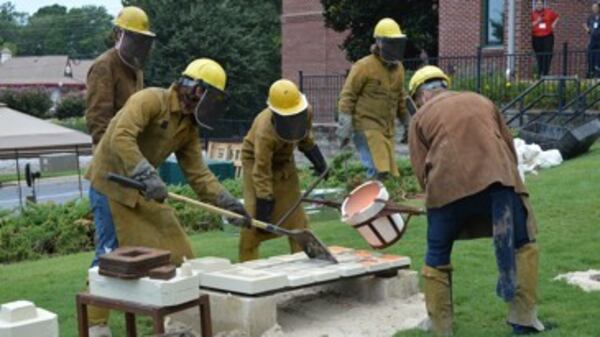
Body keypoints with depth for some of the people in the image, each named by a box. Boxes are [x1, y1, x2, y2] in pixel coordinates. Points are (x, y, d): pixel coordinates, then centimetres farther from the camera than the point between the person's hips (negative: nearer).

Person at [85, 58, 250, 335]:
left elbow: (198, 173, 5)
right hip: (112, 180, -8)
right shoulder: (150, 100, -19)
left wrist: (228, 203, -5)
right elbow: (121, 137, -32)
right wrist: (148, 176, -40)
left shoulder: (189, 127, 6)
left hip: (144, 188, 8)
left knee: (173, 248, 4)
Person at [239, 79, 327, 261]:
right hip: (257, 159, -5)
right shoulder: (265, 131, -38)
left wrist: (318, 161, 6)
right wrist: (264, 203, -32)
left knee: (295, 212, 1)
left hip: (284, 161, 5)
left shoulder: (307, 113, -21)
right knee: (254, 215, -14)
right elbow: (262, 172, -33)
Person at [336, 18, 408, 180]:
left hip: (387, 129, 7)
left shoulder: (398, 68, 12)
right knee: (379, 171, -17)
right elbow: (347, 96, -9)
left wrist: (407, 122, 25)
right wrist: (345, 128, -13)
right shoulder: (364, 66, -9)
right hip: (367, 128, -7)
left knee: (390, 172, 7)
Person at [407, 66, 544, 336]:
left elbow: (421, 171, 9)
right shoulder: (482, 101, 28)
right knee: (523, 245, 18)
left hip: (448, 186, -1)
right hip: (498, 179, 2)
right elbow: (510, 148, 25)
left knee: (436, 262, 15)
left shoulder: (420, 117, 19)